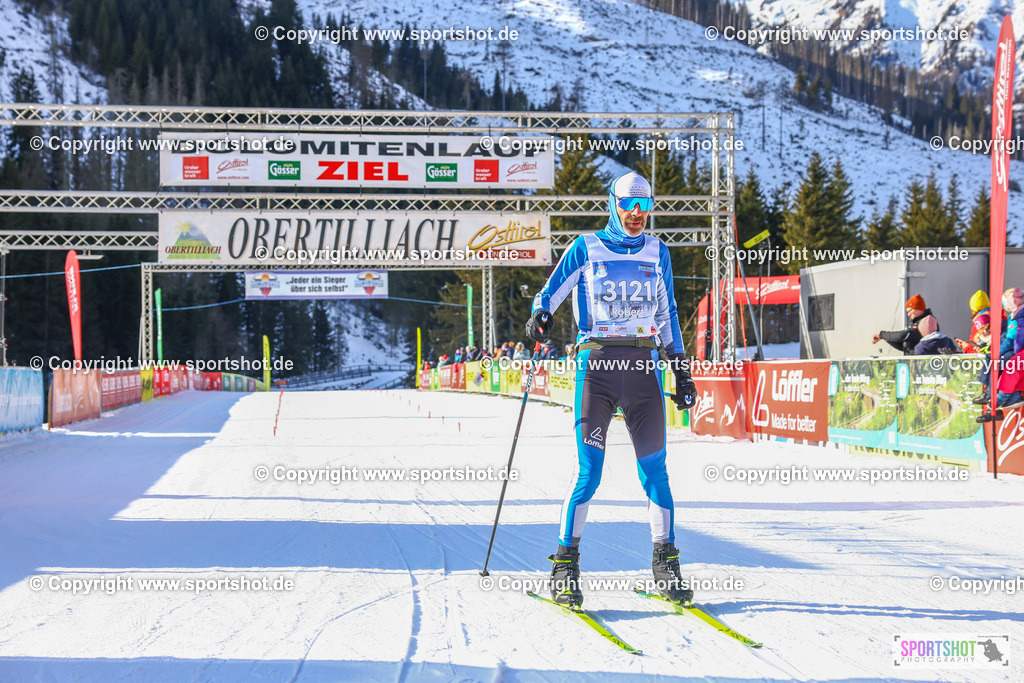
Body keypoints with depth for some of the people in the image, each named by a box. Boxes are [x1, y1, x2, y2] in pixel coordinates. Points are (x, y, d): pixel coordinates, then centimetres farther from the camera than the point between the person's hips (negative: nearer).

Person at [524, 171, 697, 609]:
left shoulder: (657, 253, 16)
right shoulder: (585, 249, 6)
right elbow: (552, 291, 4)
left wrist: (680, 367, 16)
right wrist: (540, 315, -19)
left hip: (643, 364, 3)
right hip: (597, 363, -3)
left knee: (654, 467, 0)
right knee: (588, 470, -10)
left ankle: (665, 562, 9)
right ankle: (565, 563, -1)